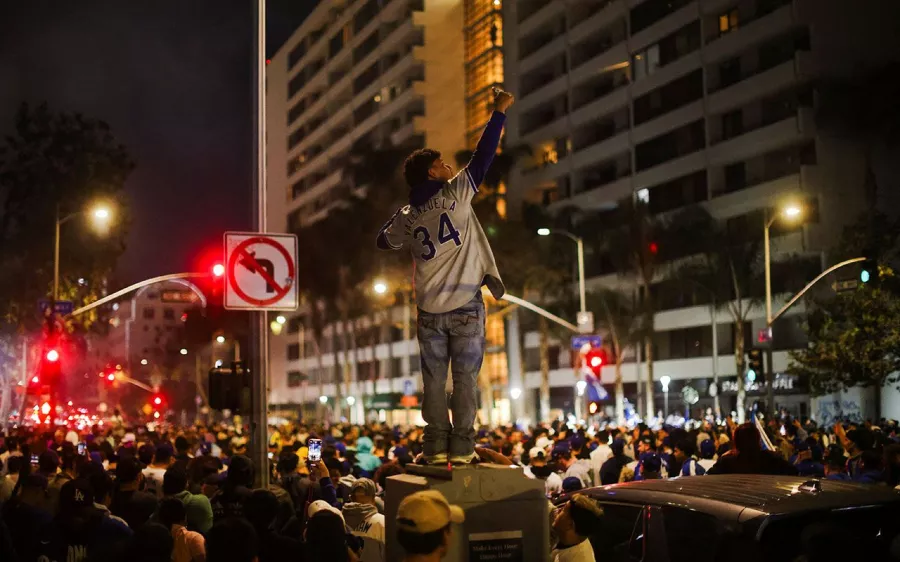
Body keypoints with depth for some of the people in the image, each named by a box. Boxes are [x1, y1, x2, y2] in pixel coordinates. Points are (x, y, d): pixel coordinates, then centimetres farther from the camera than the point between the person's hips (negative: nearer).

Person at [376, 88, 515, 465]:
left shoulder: (406, 218, 3)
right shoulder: (456, 193, -7)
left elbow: (383, 241, 21)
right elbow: (483, 155, -5)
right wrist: (499, 111, 0)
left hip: (430, 312, 3)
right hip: (466, 307, -2)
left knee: (433, 380, 9)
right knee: (464, 379, 4)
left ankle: (436, 447, 8)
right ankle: (461, 448, 4)